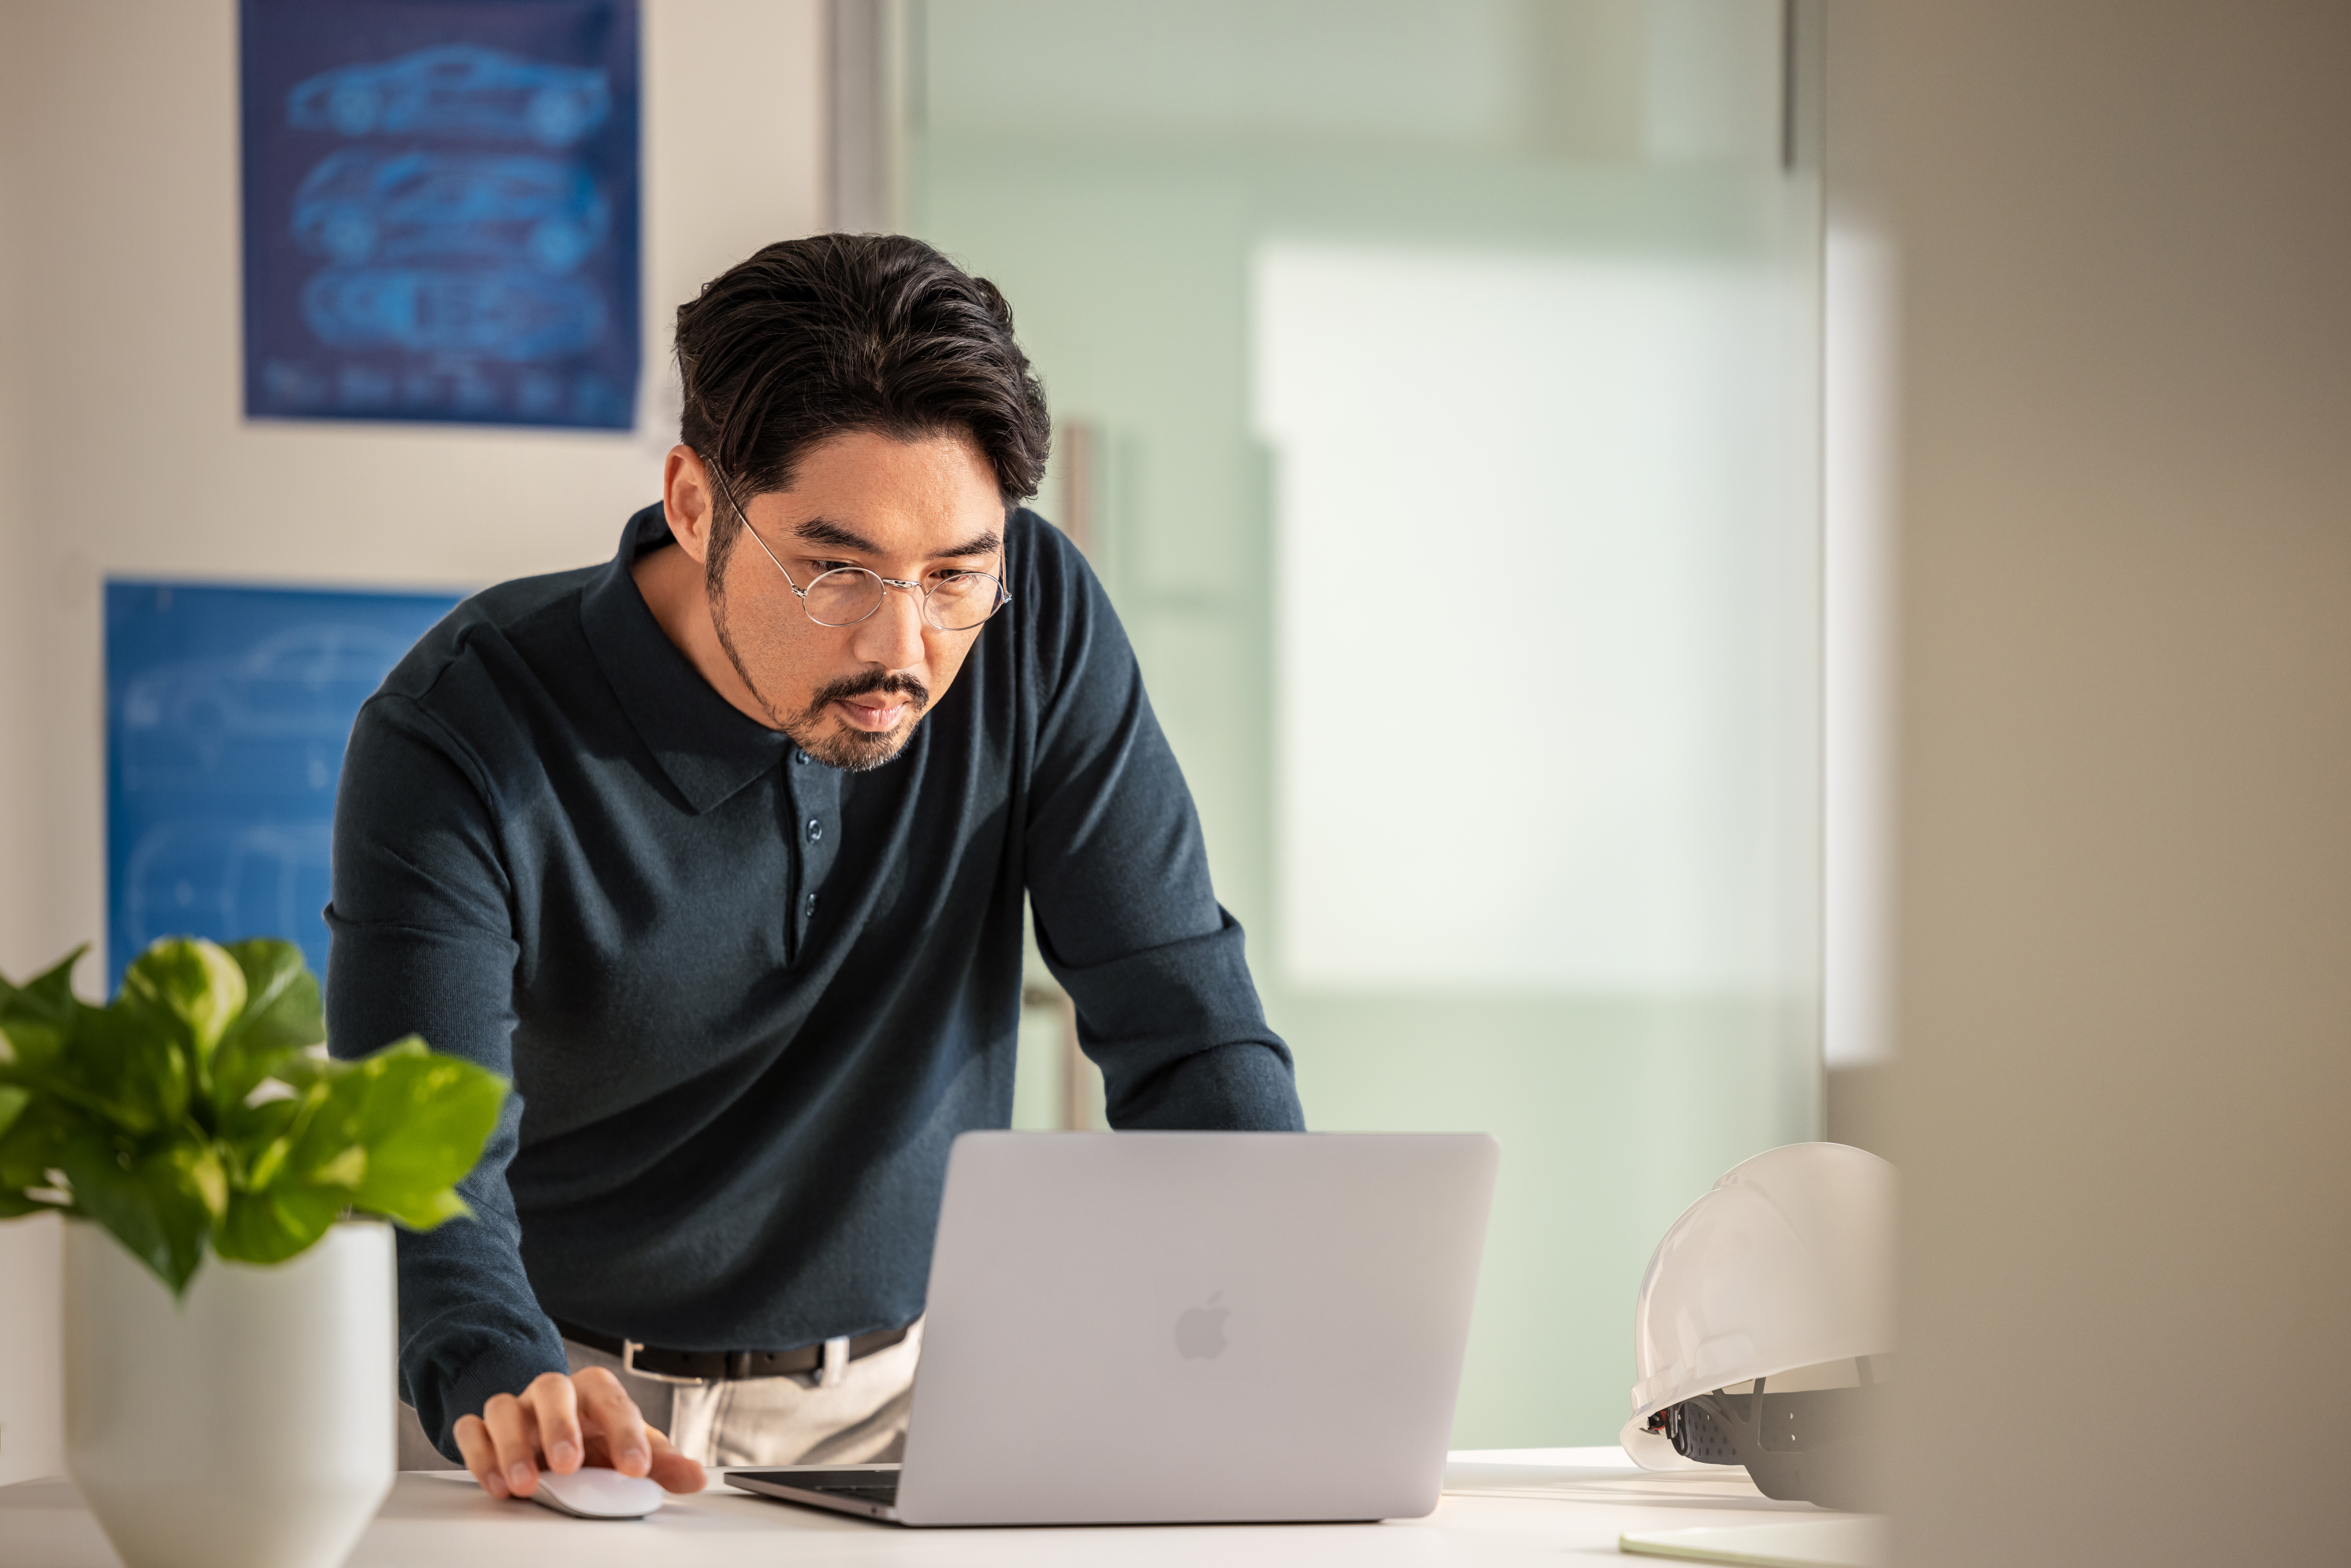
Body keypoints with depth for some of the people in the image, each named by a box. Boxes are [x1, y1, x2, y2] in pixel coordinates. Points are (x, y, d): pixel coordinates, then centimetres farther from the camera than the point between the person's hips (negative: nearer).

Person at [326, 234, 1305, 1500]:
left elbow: (1181, 1014, -7)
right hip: (603, 1400, -1)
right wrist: (500, 1385, -47)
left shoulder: (1037, 621, -10)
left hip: (917, 1385, 1)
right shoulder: (457, 740, -19)